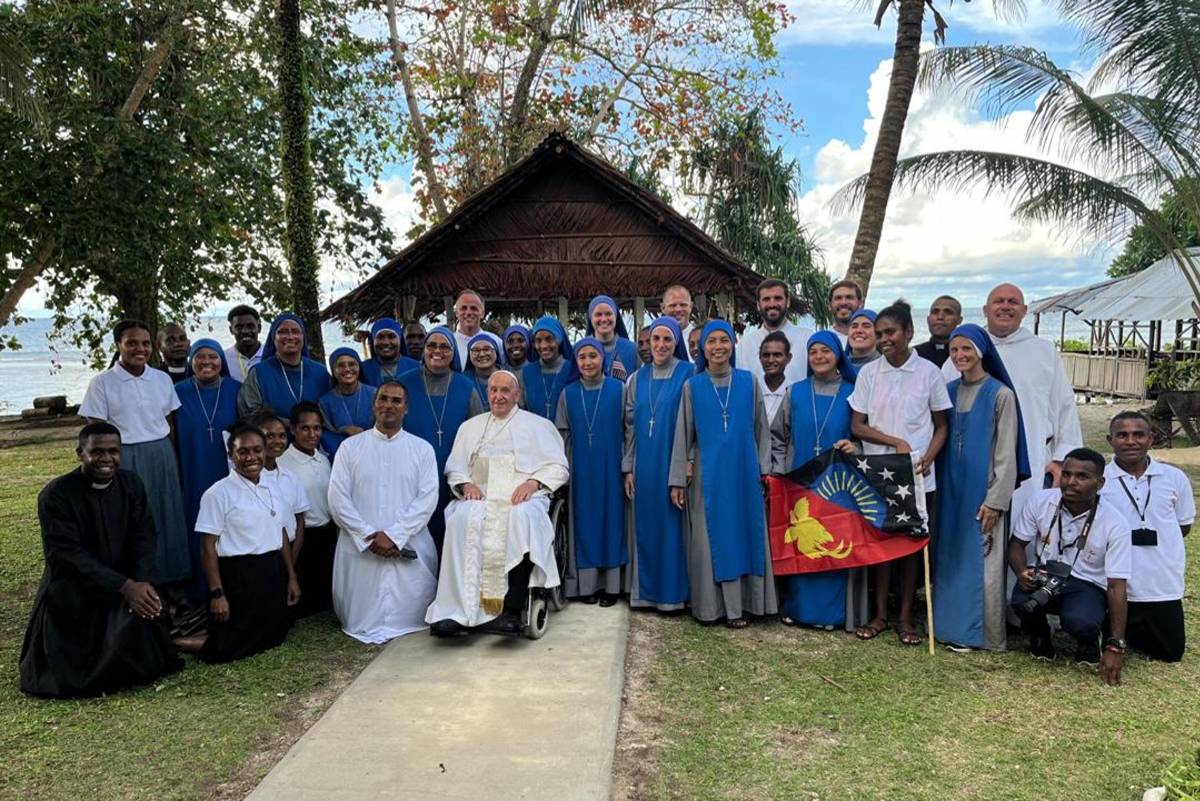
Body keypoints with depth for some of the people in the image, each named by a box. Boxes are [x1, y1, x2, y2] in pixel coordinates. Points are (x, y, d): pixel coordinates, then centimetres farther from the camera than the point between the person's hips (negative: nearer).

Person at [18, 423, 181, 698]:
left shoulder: (131, 484, 0)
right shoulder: (55, 495, -13)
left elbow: (143, 539, -2)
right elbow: (67, 554, -20)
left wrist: (143, 583, -21)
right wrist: (124, 586, -28)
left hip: (126, 585, 4)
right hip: (73, 592, -4)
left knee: (148, 609, -22)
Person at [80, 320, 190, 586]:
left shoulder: (162, 379, 6)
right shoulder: (102, 383, -5)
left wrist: (174, 461, 10)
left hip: (162, 457, 3)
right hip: (124, 460, -3)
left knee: (168, 518, 8)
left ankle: (171, 581, 20)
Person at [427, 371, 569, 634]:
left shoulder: (539, 425, 18)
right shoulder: (470, 427, 26)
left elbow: (558, 467, 9)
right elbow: (454, 467, 21)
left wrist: (533, 483, -9)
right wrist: (466, 484, -2)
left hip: (524, 496, -2)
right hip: (480, 496, 2)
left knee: (522, 517, -38)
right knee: (463, 518, -33)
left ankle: (513, 608, -34)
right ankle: (458, 608, -33)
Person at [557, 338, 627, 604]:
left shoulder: (619, 389, -2)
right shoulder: (568, 394, 5)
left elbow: (629, 429, -2)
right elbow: (562, 434, 7)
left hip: (610, 468, -2)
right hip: (581, 469, 2)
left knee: (611, 517, 3)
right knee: (585, 521, 5)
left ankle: (612, 585, 11)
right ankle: (588, 584, 13)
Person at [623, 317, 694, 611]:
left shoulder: (687, 375, -3)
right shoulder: (638, 379, 10)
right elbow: (630, 426, 11)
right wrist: (628, 467, 6)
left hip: (673, 464, -4)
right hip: (644, 467, 4)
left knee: (672, 526, 1)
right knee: (645, 527, 9)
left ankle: (673, 592, 12)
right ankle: (646, 591, 19)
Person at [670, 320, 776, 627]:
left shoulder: (749, 382, 4)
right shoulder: (692, 386, 2)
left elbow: (761, 428, 8)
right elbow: (683, 433, 3)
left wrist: (764, 467, 3)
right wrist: (678, 479, 0)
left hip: (743, 472, 1)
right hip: (707, 474, -1)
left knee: (744, 534, 4)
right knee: (715, 538, 1)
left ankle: (744, 603, 14)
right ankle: (731, 608, 7)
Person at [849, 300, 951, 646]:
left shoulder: (929, 372, 0)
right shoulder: (868, 373, 3)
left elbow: (941, 426, 5)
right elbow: (857, 426, 2)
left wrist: (927, 458, -12)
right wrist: (896, 442, -11)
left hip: (918, 478, -1)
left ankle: (905, 617, 18)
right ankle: (880, 614, 19)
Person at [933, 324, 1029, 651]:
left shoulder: (1000, 394, -6)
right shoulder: (948, 391, 8)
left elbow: (1006, 453, -8)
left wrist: (995, 500, -13)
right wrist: (936, 488, 6)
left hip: (982, 492, -5)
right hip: (950, 491, 5)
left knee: (981, 562, 0)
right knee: (950, 559, 9)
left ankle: (984, 634, 10)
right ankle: (951, 626, 20)